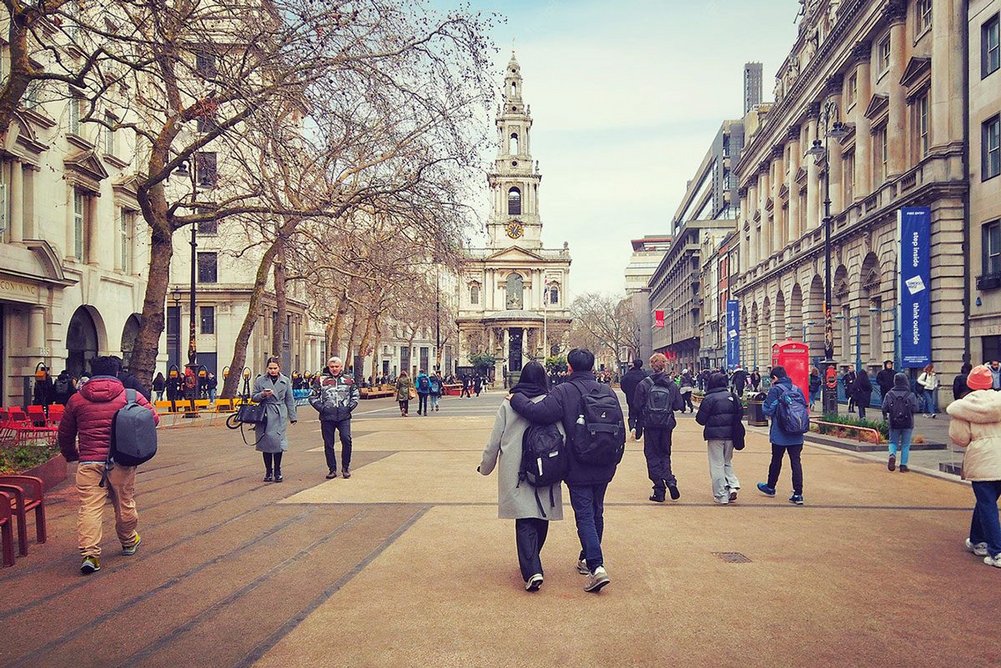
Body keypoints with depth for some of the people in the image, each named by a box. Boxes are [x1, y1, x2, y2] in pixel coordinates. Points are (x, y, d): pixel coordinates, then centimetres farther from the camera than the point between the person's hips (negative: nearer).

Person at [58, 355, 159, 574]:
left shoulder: (77, 399, 7)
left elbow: (65, 433, 15)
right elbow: (153, 418, 3)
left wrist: (71, 456, 30)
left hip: (89, 462, 0)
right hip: (122, 461, 0)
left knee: (89, 507, -2)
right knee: (125, 504, 16)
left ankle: (89, 553, -12)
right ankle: (129, 542, 34)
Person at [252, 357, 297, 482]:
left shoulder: (285, 381, 8)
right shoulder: (260, 380, 5)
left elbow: (290, 400, 12)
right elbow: (253, 397, 7)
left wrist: (293, 417, 10)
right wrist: (263, 394, -14)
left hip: (280, 416, 0)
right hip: (265, 415, 0)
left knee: (278, 441, -7)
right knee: (266, 442, 2)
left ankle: (277, 471, 7)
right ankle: (268, 471, 15)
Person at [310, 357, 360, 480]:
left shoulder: (349, 380, 10)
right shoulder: (321, 380, 5)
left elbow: (356, 395, 17)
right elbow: (312, 397, 8)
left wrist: (350, 407, 2)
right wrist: (321, 408, -4)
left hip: (344, 416, 0)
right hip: (327, 417, 0)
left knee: (346, 439, -13)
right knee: (328, 444, 4)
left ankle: (345, 467, 3)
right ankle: (332, 469, 16)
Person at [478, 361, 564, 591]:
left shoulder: (508, 404, -2)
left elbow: (494, 441, 2)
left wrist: (486, 466, 17)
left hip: (516, 474, -1)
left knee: (525, 522, -1)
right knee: (541, 517, 17)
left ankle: (532, 571, -16)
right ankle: (532, 562, 33)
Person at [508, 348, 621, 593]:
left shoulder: (563, 392, -13)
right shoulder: (607, 391, 3)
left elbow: (539, 412, -27)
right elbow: (620, 429, 7)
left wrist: (516, 399, -10)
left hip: (578, 469, -5)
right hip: (604, 468, 5)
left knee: (584, 515, -2)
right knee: (596, 513, 19)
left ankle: (596, 566, -13)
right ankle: (587, 558, 33)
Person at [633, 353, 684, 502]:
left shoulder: (644, 384, -9)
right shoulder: (672, 385, -3)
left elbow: (638, 407, -8)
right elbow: (679, 405, 0)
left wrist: (638, 428, 0)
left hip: (650, 425, -2)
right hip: (667, 425, 2)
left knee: (652, 456, 6)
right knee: (665, 454, 18)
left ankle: (659, 492, 3)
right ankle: (671, 482, -4)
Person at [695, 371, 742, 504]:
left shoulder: (709, 398, -11)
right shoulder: (732, 396, 3)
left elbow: (700, 419, -10)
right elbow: (740, 413, 6)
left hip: (715, 435, -5)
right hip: (730, 435, 5)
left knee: (717, 465, 3)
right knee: (727, 462, 21)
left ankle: (721, 496, 4)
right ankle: (732, 485, 1)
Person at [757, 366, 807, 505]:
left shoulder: (775, 390, -11)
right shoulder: (798, 389, 7)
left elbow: (768, 410, -14)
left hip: (780, 434, -4)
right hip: (797, 435, 4)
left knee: (776, 460, 12)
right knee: (796, 461, 3)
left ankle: (770, 487, 31)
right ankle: (798, 494, -2)